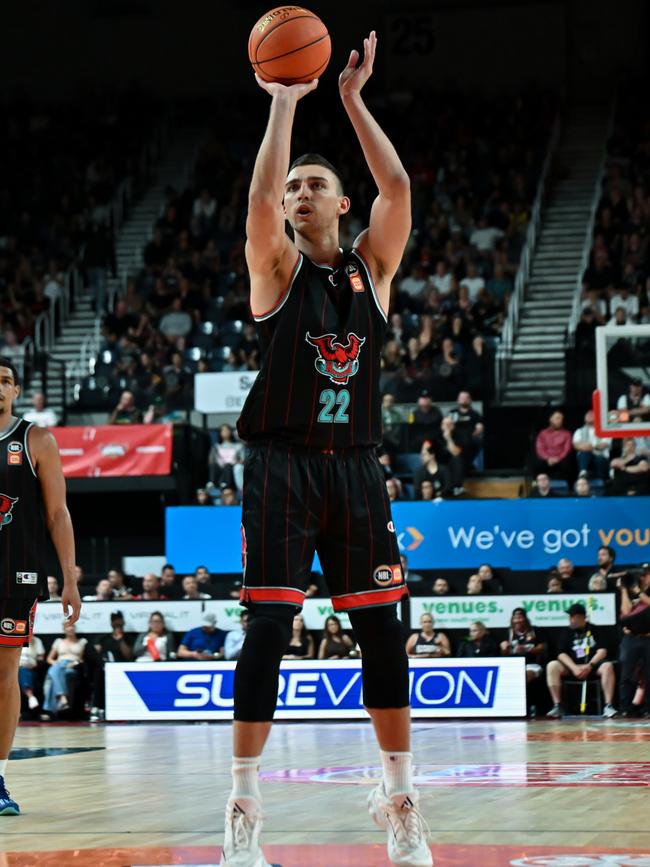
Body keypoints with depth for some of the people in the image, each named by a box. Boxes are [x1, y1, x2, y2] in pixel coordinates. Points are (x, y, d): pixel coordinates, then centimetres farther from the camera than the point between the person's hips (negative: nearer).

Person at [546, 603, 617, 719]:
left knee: (607, 666, -34)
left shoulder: (594, 630, 3)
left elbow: (602, 651, -5)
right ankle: (557, 706, -24)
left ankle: (608, 706, -30)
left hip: (593, 665, -2)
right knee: (552, 666, -24)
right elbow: (562, 654, -1)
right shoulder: (568, 632, 8)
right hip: (572, 665, 2)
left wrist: (590, 666, -19)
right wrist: (574, 668, -18)